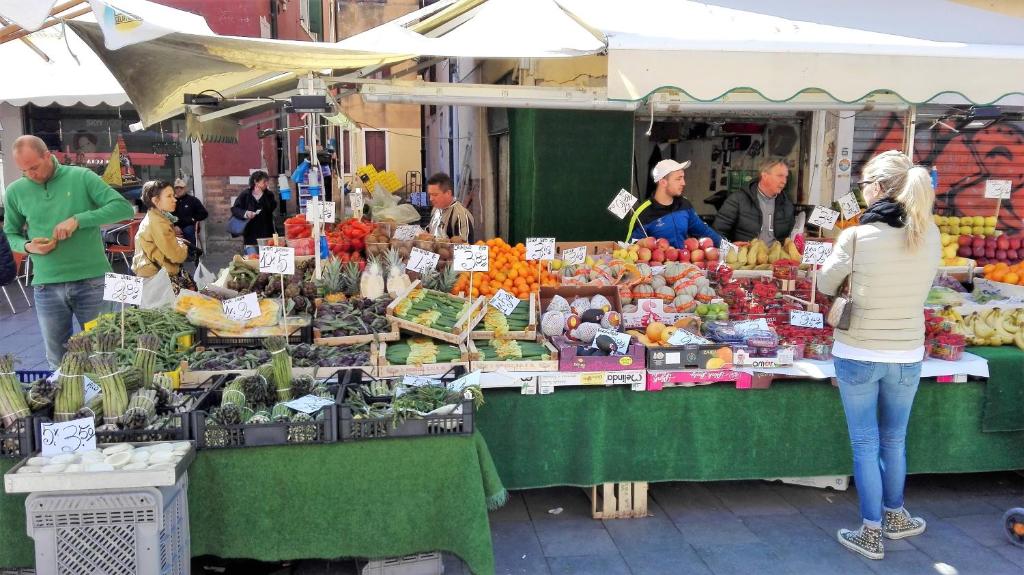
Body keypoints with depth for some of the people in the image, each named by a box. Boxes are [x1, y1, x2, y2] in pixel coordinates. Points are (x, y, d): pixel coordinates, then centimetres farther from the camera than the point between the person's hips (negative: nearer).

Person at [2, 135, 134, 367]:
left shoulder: (82, 177, -4)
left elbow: (124, 208, -11)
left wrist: (78, 220, -20)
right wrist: (27, 246, -8)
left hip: (92, 281, -2)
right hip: (47, 287, 3)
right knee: (58, 360, 11)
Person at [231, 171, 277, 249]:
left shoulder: (269, 195, 7)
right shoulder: (245, 195, 2)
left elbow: (272, 207, -8)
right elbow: (234, 209, 0)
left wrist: (262, 195, -11)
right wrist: (245, 213, -18)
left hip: (266, 234, 1)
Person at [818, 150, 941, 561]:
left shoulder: (857, 237, -17)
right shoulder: (930, 236, -5)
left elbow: (824, 286, -2)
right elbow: (918, 285, 10)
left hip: (858, 355, -4)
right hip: (908, 355, 4)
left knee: (865, 444, 9)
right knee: (894, 439, 22)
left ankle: (871, 534, 19)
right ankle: (894, 516, 40)